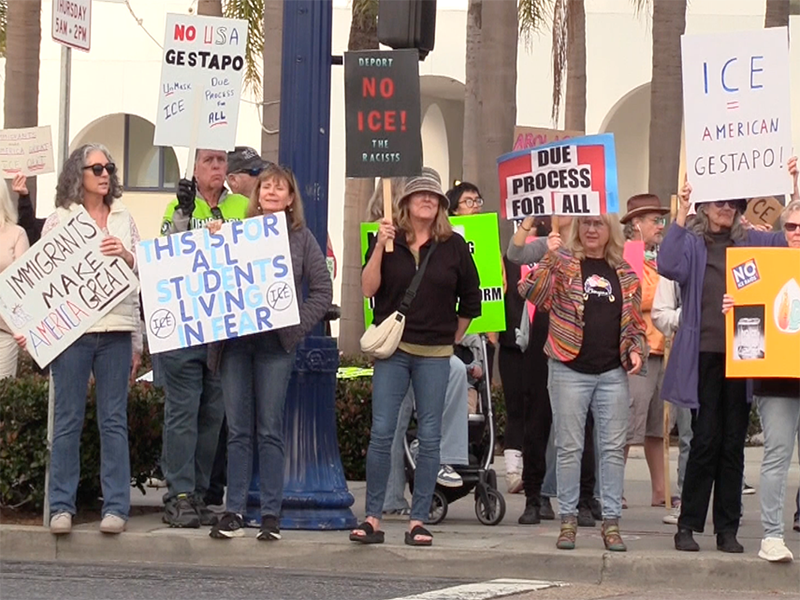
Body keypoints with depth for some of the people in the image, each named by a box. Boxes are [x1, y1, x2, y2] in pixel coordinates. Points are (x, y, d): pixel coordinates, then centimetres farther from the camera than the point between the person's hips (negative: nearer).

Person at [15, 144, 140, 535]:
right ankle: (61, 506, 5)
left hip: (116, 329, 2)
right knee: (68, 420, 1)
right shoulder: (59, 220, 4)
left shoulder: (123, 219, 12)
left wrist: (126, 255, -9)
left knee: (114, 420, 3)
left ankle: (116, 506, 5)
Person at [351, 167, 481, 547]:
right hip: (393, 349, -1)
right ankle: (372, 518, -1)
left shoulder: (453, 246, 5)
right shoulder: (387, 240, 4)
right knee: (381, 433, -7)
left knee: (429, 437, 1)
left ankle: (418, 520, 7)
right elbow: (368, 289, -6)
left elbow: (471, 300, 14)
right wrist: (380, 247, -14)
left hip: (435, 355, 1)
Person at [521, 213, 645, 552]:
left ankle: (611, 522, 6)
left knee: (613, 448, 2)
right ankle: (568, 520, 7)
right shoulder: (563, 262, 2)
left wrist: (636, 349, 1)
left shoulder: (624, 272, 12)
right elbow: (537, 296, -13)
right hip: (570, 369, -3)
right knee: (569, 447, 0)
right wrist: (550, 258, -23)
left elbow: (635, 320, 18)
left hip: (613, 372, 3)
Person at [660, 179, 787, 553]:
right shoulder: (691, 242, 4)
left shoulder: (750, 242, 15)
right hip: (704, 353, -3)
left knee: (733, 442, 5)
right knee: (705, 441, -4)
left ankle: (728, 529, 9)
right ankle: (687, 525, 4)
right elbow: (669, 267, -15)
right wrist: (681, 216, -18)